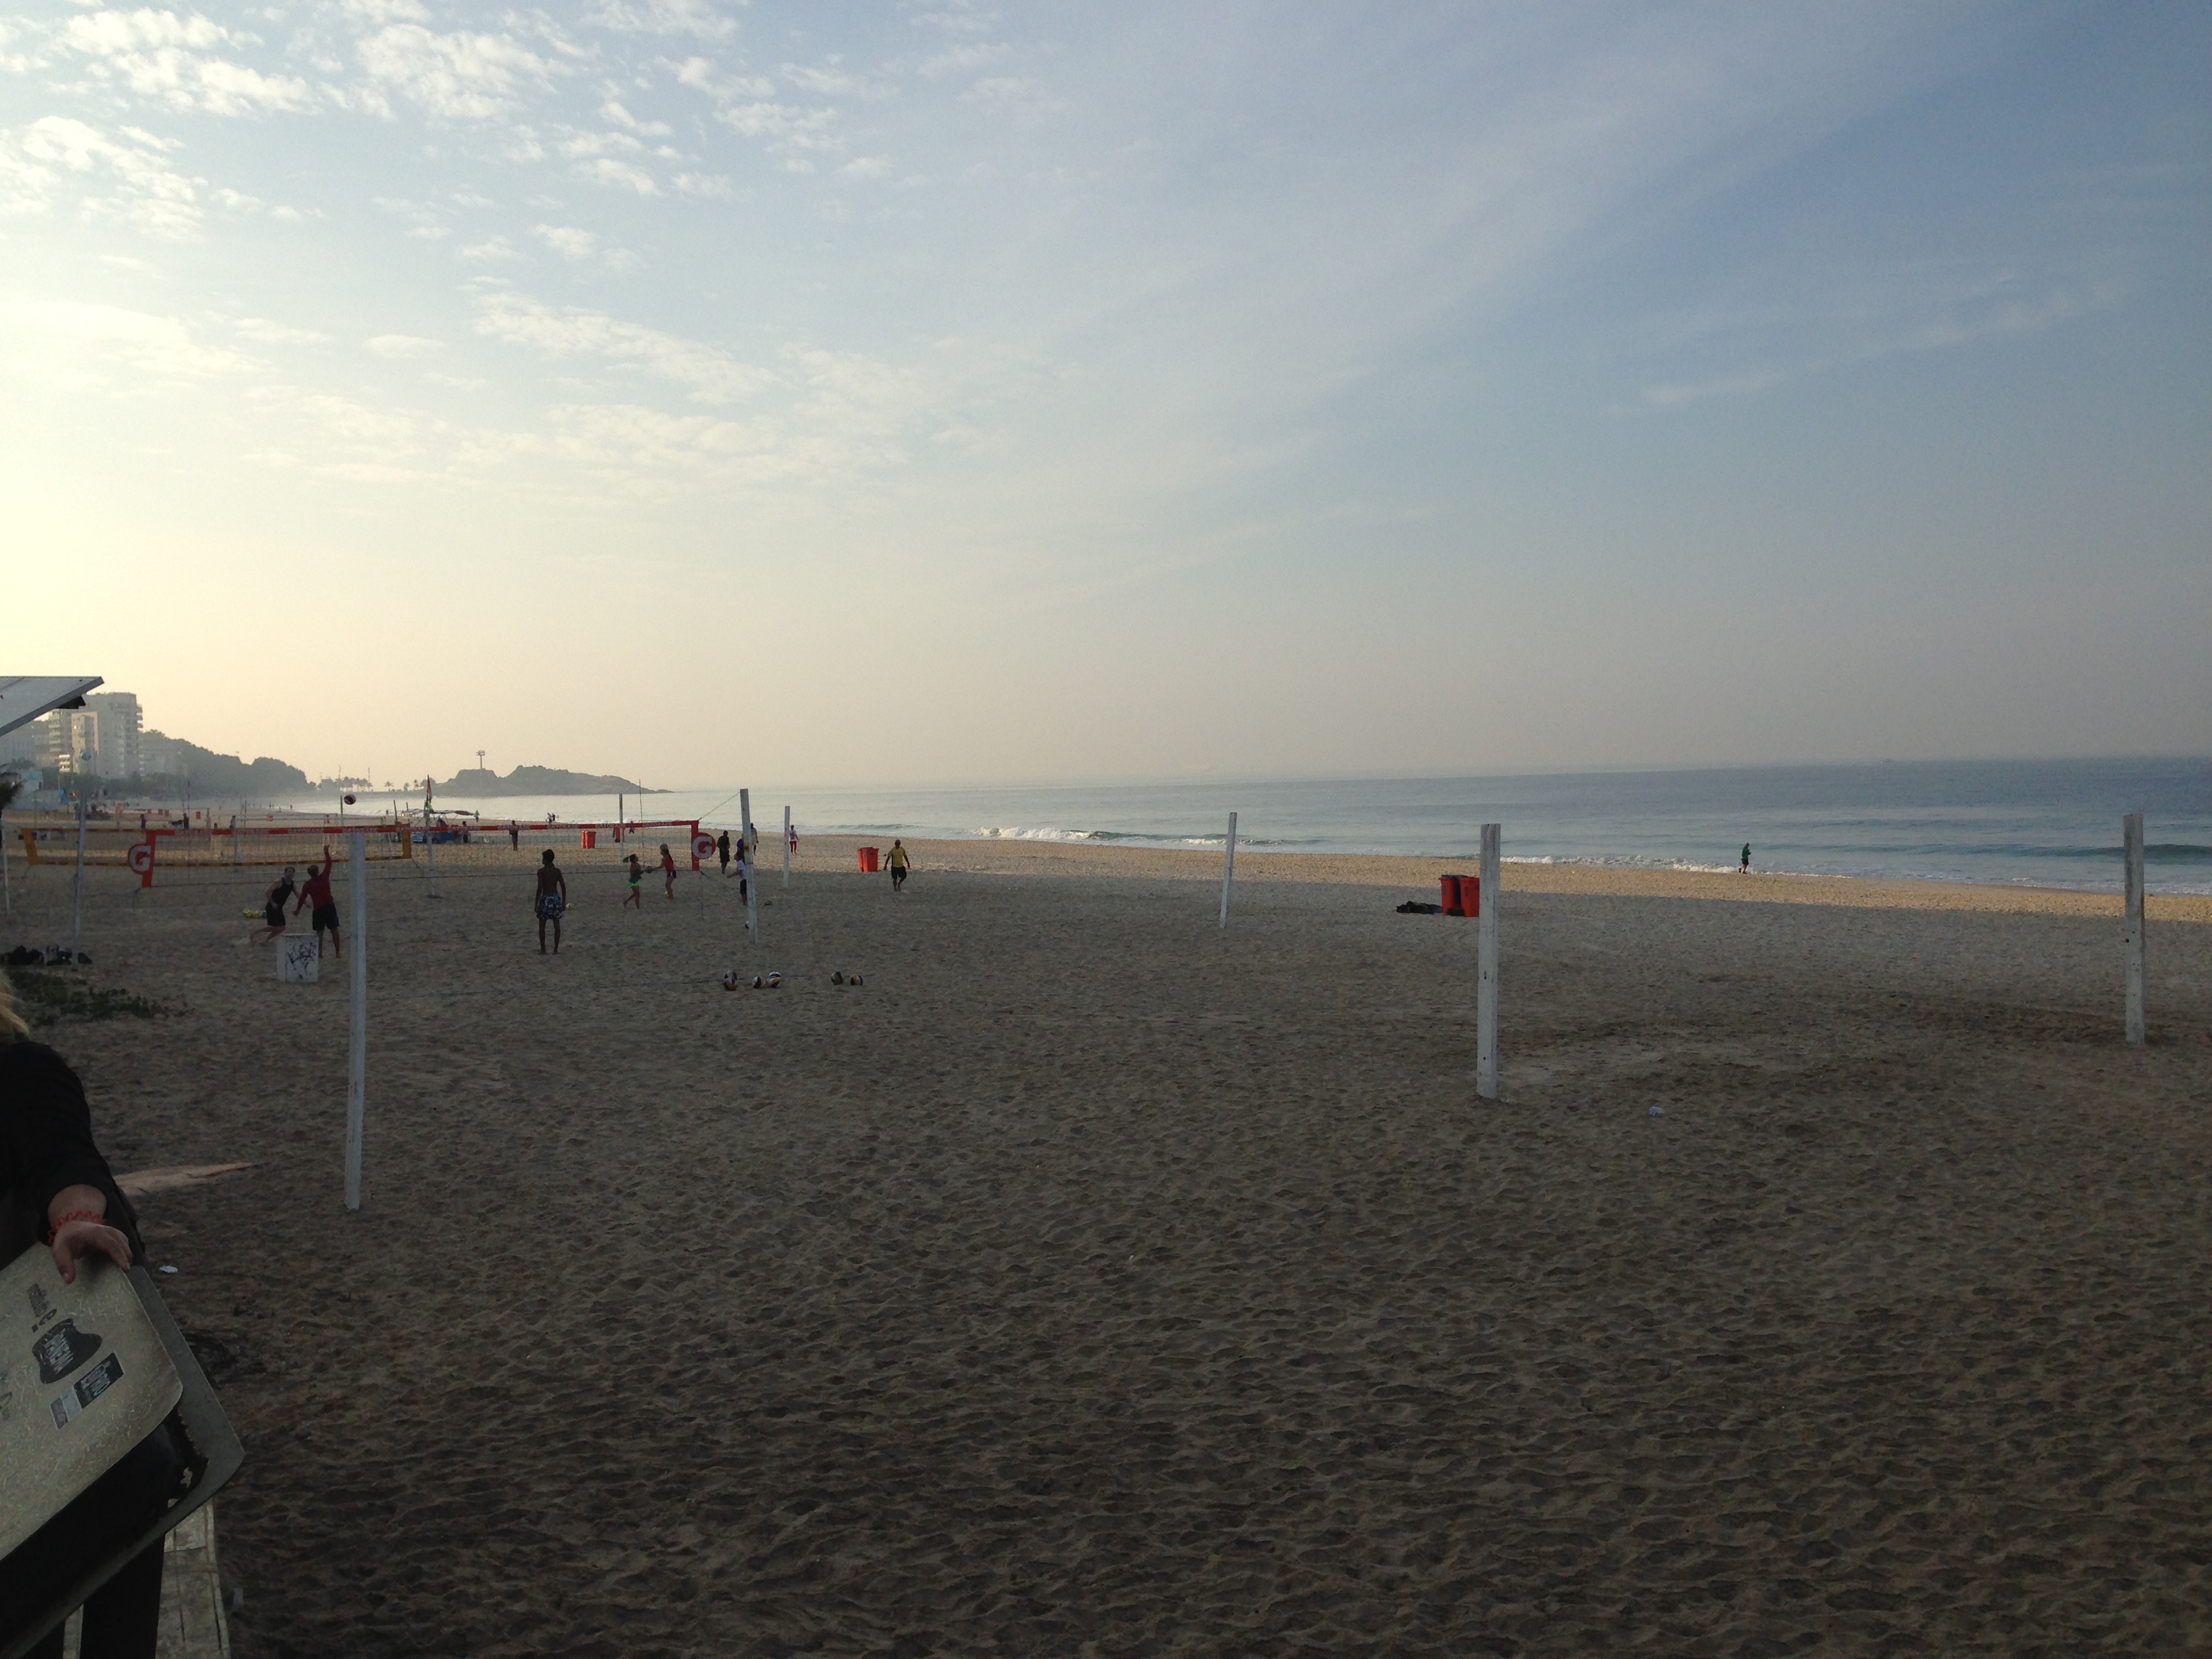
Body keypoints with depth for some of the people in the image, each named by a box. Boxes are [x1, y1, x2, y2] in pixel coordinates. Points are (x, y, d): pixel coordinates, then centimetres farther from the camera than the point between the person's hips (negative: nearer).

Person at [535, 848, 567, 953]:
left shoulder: (541, 871, -9)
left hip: (546, 898, -4)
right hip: (556, 898, 4)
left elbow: (540, 888, -14)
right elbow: (563, 887, 3)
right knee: (557, 925, 6)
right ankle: (556, 950, 8)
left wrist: (536, 903, -8)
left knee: (542, 926, 8)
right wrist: (564, 902, 12)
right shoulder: (557, 871, 4)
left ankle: (543, 950, 8)